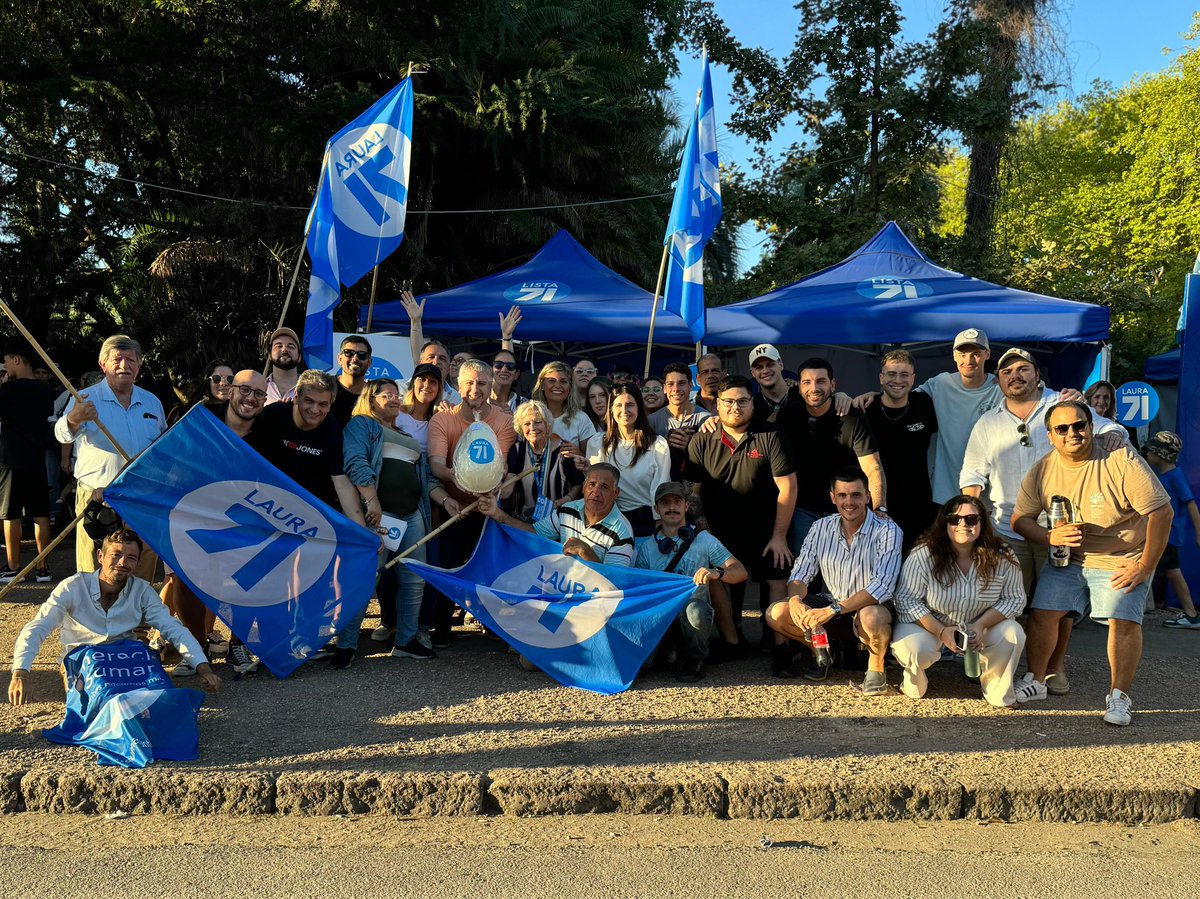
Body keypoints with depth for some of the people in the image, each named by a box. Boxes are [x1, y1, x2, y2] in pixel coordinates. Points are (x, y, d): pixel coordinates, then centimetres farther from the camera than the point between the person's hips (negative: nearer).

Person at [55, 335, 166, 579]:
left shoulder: (152, 402, 12)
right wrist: (73, 420, -43)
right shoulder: (85, 400, -2)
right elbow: (63, 435, -19)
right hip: (97, 499, -4)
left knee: (142, 577, 8)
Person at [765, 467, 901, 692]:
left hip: (871, 608, -5)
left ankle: (876, 667, -8)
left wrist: (834, 610, -35)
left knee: (871, 617, -41)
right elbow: (801, 573, 0)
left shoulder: (887, 531, -17)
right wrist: (795, 600, -25)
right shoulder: (822, 528, -2)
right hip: (831, 604, 5)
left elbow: (883, 586, -27)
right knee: (775, 613, -16)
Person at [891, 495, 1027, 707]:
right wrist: (941, 631, -28)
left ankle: (997, 691, 4)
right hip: (928, 624, -2)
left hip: (980, 626, 3)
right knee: (915, 648, -32)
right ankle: (913, 686, 7)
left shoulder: (1002, 557, -14)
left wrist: (981, 625, -23)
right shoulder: (924, 554, -22)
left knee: (1012, 635, -23)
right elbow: (906, 599, -19)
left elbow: (1014, 599, -7)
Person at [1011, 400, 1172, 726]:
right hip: (1067, 558, 4)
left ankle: (1119, 696, 4)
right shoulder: (1042, 471, -6)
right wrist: (1051, 537, -22)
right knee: (1042, 612, -5)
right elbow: (1020, 519, 0)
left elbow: (1161, 512, -18)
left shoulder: (1122, 461, -19)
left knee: (1123, 620, -15)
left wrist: (1144, 568, -17)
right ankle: (1035, 681, 15)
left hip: (1123, 560, -3)